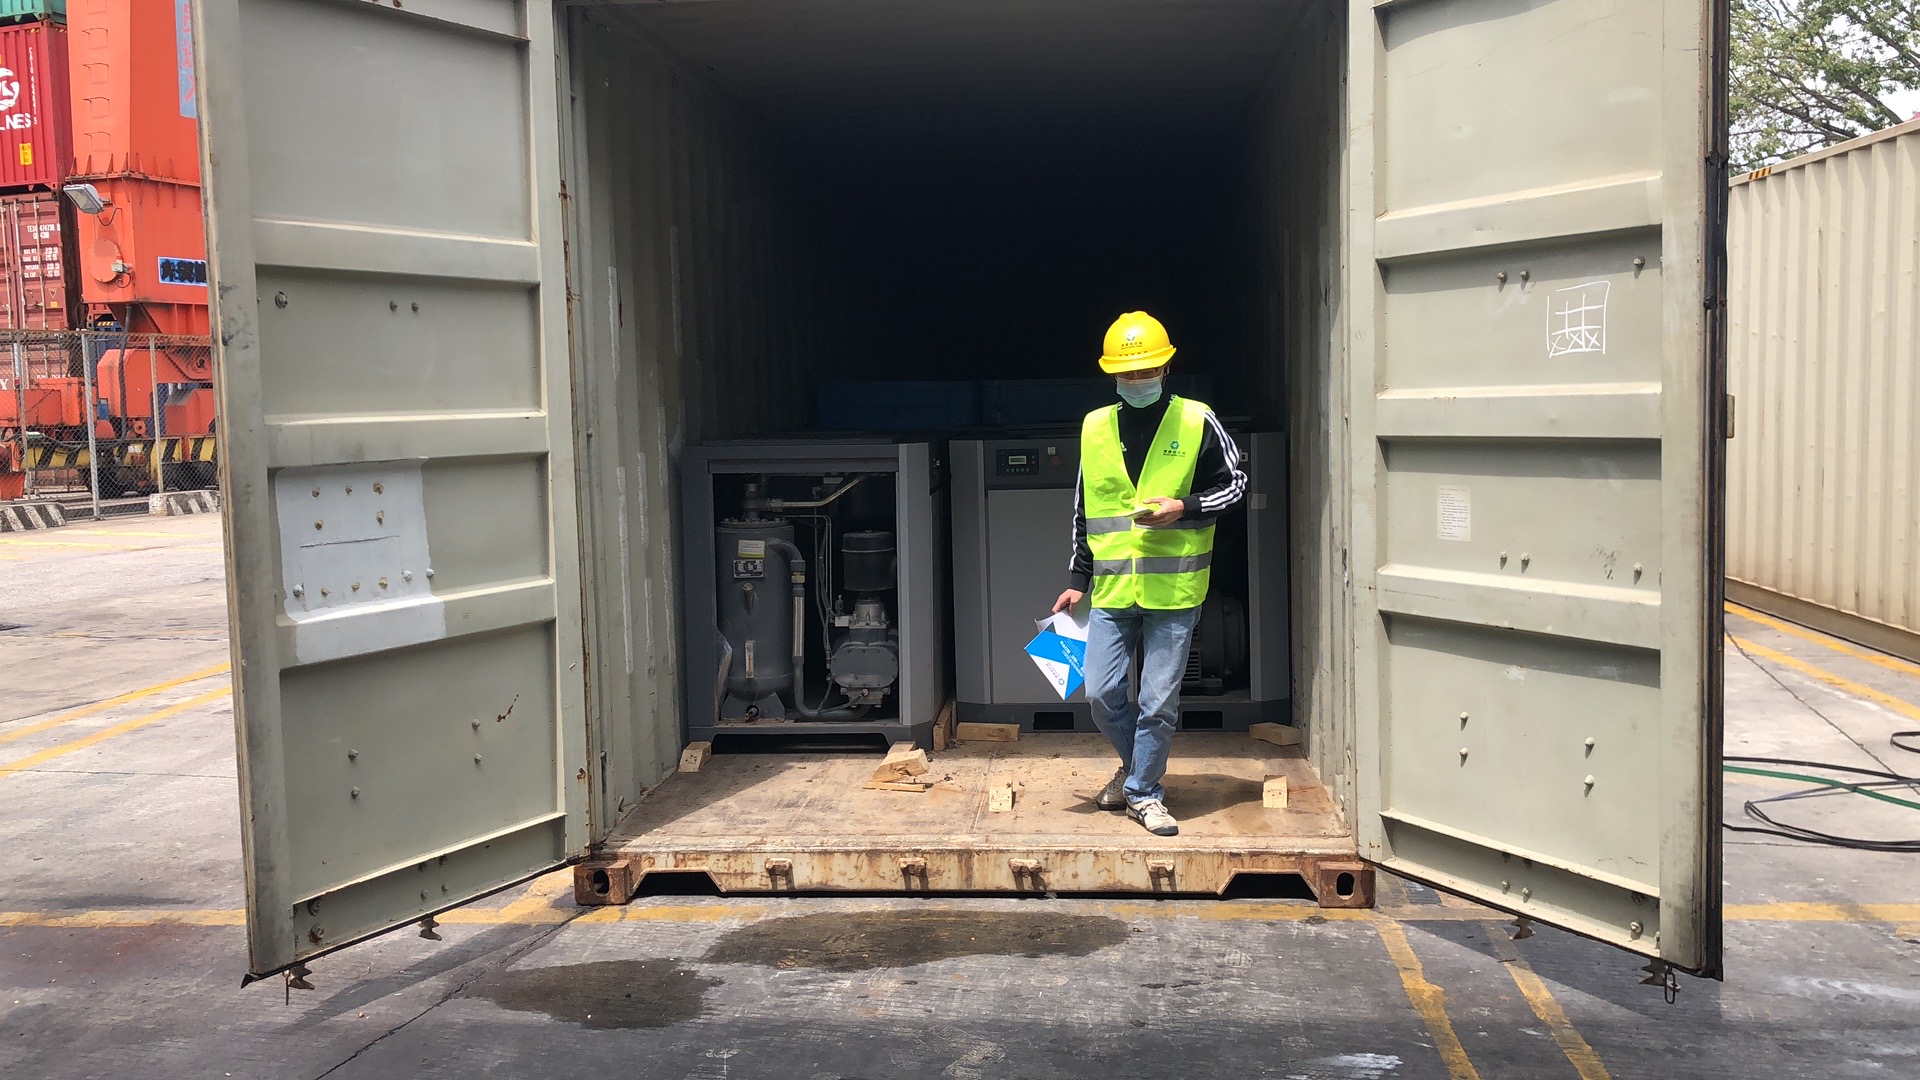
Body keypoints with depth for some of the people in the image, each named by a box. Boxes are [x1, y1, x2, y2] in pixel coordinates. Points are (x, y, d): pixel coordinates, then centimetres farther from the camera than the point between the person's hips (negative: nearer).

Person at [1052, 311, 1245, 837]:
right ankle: (1137, 766, 30)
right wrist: (1077, 580, 14)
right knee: (1102, 692, 4)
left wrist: (1184, 508, -13)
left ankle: (1144, 792, 17)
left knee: (1159, 700, 1)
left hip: (1172, 590, -3)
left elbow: (1235, 484, 4)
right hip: (1111, 588, 3)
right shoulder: (1094, 427, 9)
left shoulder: (1197, 422, -1)